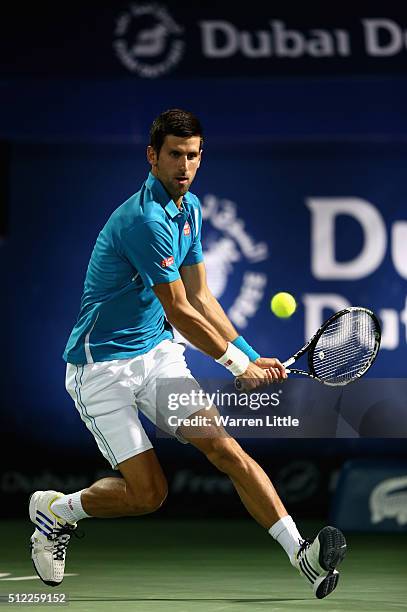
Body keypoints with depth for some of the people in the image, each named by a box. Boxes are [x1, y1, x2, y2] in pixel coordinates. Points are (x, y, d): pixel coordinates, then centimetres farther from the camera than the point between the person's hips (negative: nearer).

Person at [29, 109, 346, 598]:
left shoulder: (189, 208, 6)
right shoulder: (145, 219, -23)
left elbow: (200, 298, 11)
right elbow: (180, 313, -18)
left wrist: (252, 358, 2)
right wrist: (240, 365, -7)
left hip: (157, 353, 7)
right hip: (102, 368, -7)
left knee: (221, 444, -12)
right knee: (147, 493, -9)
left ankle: (302, 554, -19)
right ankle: (53, 510, 18)